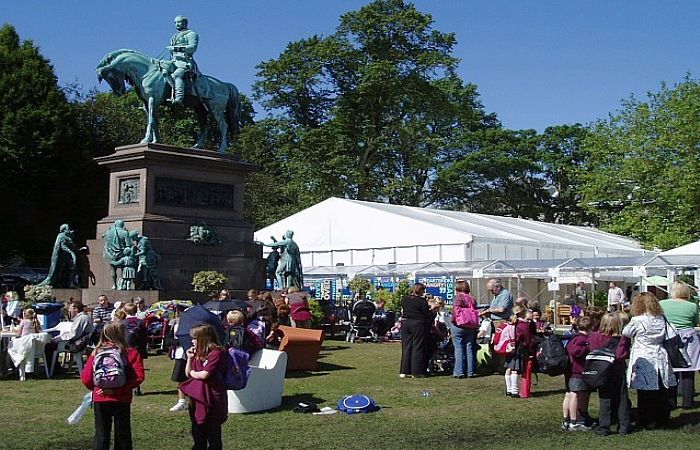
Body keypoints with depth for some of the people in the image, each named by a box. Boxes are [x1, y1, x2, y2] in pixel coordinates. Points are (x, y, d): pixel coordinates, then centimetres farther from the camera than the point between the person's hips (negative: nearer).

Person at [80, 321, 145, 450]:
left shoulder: (96, 353, 0)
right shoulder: (131, 353, -5)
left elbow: (85, 379, -2)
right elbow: (138, 377, -17)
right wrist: (117, 390, -15)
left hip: (100, 400, 1)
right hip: (122, 400, -1)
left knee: (101, 436, 11)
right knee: (122, 435, 13)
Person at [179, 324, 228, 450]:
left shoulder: (216, 353, -16)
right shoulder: (198, 353, 10)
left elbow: (204, 374, -21)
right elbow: (188, 373, 15)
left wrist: (192, 373, -3)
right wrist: (190, 358, 1)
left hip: (211, 399, -8)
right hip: (197, 398, 8)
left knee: (213, 433, 2)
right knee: (197, 432, 18)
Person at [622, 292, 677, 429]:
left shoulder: (637, 321, -13)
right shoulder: (661, 319, 1)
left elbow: (625, 333, 2)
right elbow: (664, 337, 11)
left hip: (643, 360, -4)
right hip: (660, 359, 5)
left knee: (645, 394, 4)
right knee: (661, 393, 12)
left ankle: (648, 422, 9)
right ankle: (662, 420, 20)